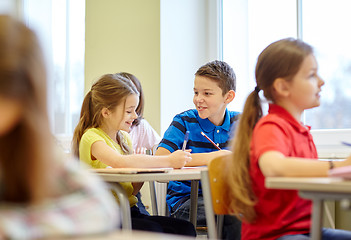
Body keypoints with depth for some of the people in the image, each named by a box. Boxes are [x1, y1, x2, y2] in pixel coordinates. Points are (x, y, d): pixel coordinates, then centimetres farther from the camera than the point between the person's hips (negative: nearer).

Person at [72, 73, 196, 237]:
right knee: (152, 230, -33)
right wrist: (169, 161, -29)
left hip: (129, 211, 7)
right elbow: (121, 162, -33)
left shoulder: (124, 137, 15)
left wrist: (145, 167, -4)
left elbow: (130, 192, 14)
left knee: (186, 229, -16)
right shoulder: (92, 137, -10)